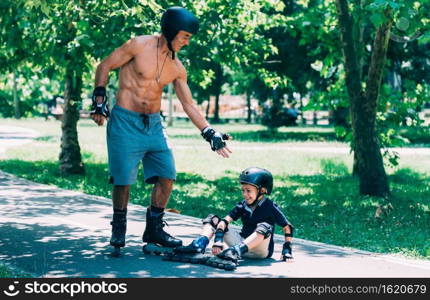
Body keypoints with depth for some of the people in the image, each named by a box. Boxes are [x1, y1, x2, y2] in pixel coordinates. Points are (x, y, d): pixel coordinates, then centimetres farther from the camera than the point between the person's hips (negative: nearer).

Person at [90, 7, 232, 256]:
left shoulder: (177, 68, 5)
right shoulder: (140, 45, -10)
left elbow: (189, 105, 9)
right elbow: (105, 67, -4)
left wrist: (210, 133, 2)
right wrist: (99, 100, -12)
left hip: (154, 124, 6)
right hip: (125, 122, -6)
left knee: (167, 176, 1)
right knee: (124, 179, -5)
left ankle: (154, 229, 16)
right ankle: (119, 229, 17)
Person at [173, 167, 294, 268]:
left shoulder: (270, 207, -8)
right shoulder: (242, 205, 3)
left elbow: (288, 227, -5)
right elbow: (225, 221, -7)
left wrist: (287, 250, -13)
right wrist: (218, 241, -21)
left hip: (261, 250, -5)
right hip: (243, 243, 5)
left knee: (264, 227, -38)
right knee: (213, 220, 0)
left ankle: (236, 252, -54)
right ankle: (198, 245, -29)